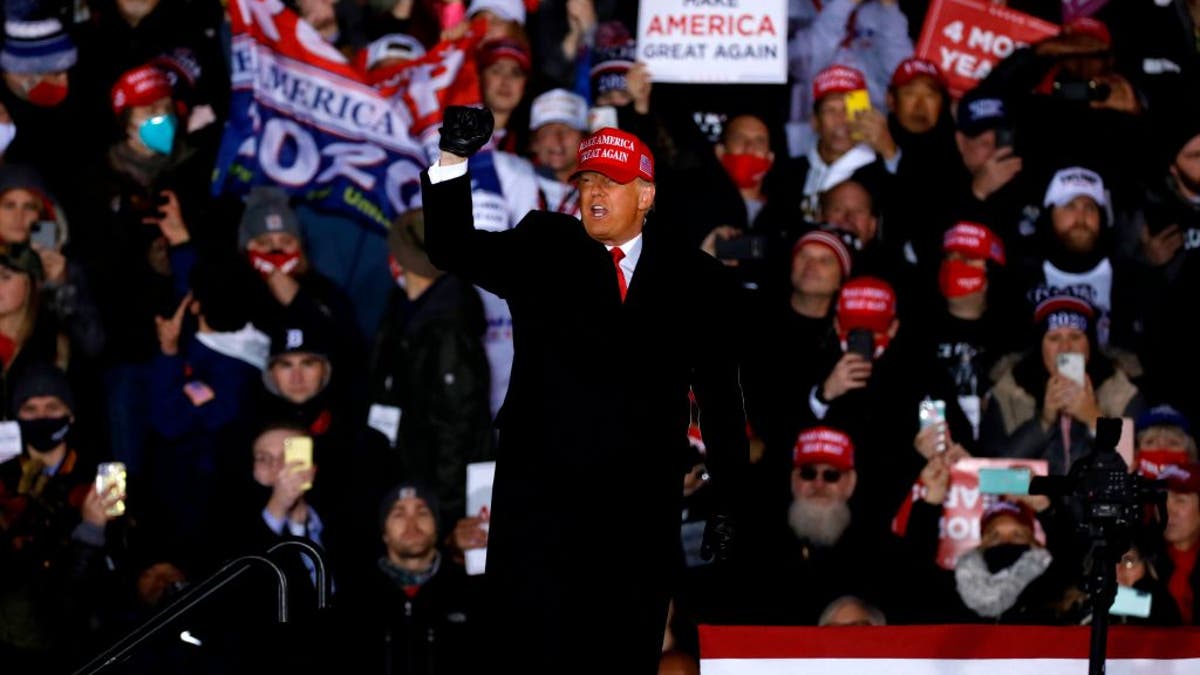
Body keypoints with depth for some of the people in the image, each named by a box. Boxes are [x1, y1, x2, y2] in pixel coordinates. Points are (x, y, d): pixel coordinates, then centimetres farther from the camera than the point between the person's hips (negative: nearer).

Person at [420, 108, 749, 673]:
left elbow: (720, 395, 7)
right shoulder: (541, 249, 4)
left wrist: (728, 504, 5)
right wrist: (453, 161, -28)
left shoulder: (694, 277, 5)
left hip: (642, 510, 1)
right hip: (540, 496, -1)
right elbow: (455, 251, -11)